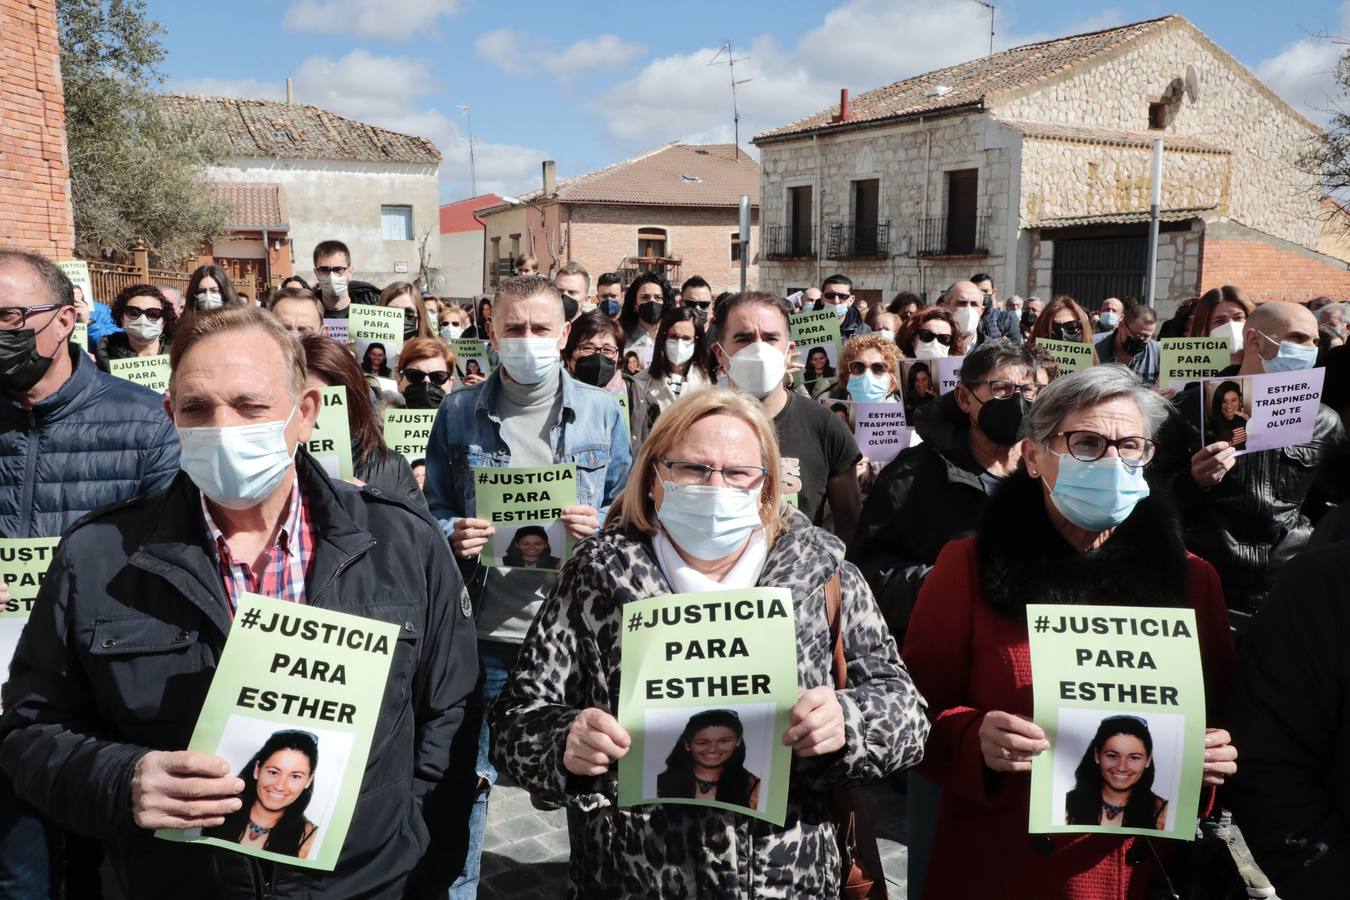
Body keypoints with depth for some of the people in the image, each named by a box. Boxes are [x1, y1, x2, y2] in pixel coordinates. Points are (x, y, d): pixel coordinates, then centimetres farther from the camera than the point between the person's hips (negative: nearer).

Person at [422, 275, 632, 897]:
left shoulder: (600, 410, 3)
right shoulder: (459, 411, 3)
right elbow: (432, 509, 7)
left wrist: (597, 525, -14)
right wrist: (454, 535, -13)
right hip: (486, 633, 0)